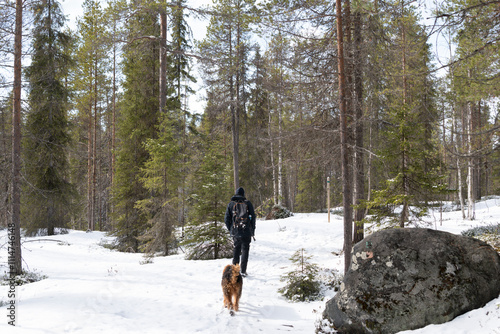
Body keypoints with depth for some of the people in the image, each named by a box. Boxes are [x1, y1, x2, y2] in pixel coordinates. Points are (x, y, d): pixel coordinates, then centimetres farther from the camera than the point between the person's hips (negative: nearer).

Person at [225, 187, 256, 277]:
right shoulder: (247, 203, 0)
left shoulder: (231, 204, 5)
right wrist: (252, 231, 6)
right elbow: (252, 217, -1)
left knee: (236, 249, 15)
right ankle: (243, 271, -1)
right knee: (245, 250, 4)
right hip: (246, 232, -2)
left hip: (235, 232, 2)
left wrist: (231, 230, 15)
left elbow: (226, 219, 5)